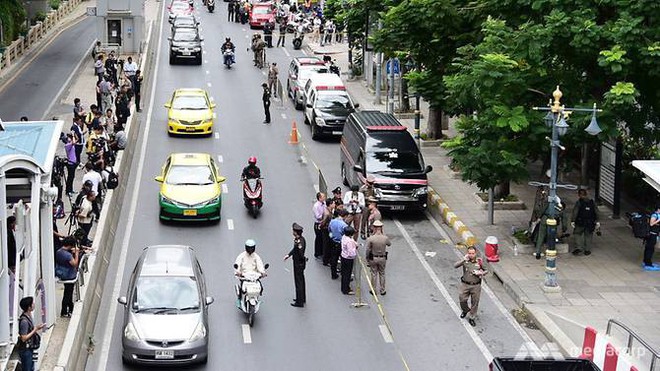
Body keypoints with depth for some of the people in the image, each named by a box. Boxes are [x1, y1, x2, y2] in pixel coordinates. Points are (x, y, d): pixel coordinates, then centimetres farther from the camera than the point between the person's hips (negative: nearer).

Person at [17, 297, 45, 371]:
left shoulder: (29, 316, 3)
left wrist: (37, 328, 2)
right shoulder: (24, 321, -27)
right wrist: (35, 329, -22)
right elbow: (23, 338, -25)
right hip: (25, 350, -9)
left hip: (29, 349, 9)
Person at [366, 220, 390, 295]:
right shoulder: (385, 238, -16)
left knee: (374, 274, 13)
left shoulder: (370, 239, -19)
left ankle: (373, 291, 21)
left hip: (373, 258, -1)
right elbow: (389, 244, 8)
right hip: (382, 258, 1)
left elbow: (368, 250, -11)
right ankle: (382, 290, 25)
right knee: (382, 274, 17)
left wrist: (367, 260, 3)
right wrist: (383, 234, 6)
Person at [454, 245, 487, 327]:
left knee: (474, 302, 7)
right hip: (465, 285, 0)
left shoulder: (479, 262, -6)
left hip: (476, 286, 0)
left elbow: (486, 271, 6)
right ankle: (465, 310, 40)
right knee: (462, 300, 7)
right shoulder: (465, 261, -7)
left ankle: (472, 318, 23)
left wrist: (481, 273, -15)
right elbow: (455, 266, -21)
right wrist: (463, 260, -33)